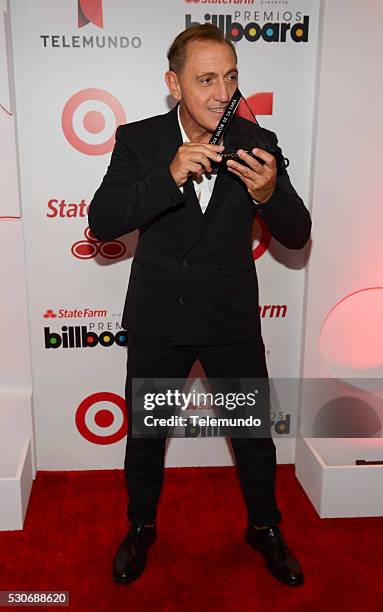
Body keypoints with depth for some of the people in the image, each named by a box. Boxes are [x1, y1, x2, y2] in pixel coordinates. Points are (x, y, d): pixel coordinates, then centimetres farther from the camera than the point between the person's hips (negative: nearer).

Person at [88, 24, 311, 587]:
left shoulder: (257, 143, -6)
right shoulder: (138, 140, -8)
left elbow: (297, 235, -6)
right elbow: (102, 224, -19)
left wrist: (269, 193, -27)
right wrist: (170, 177, -32)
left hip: (233, 320, 1)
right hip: (156, 322, 0)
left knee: (255, 434, 16)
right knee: (145, 435, 17)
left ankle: (265, 529, 45)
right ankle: (141, 529, 45)